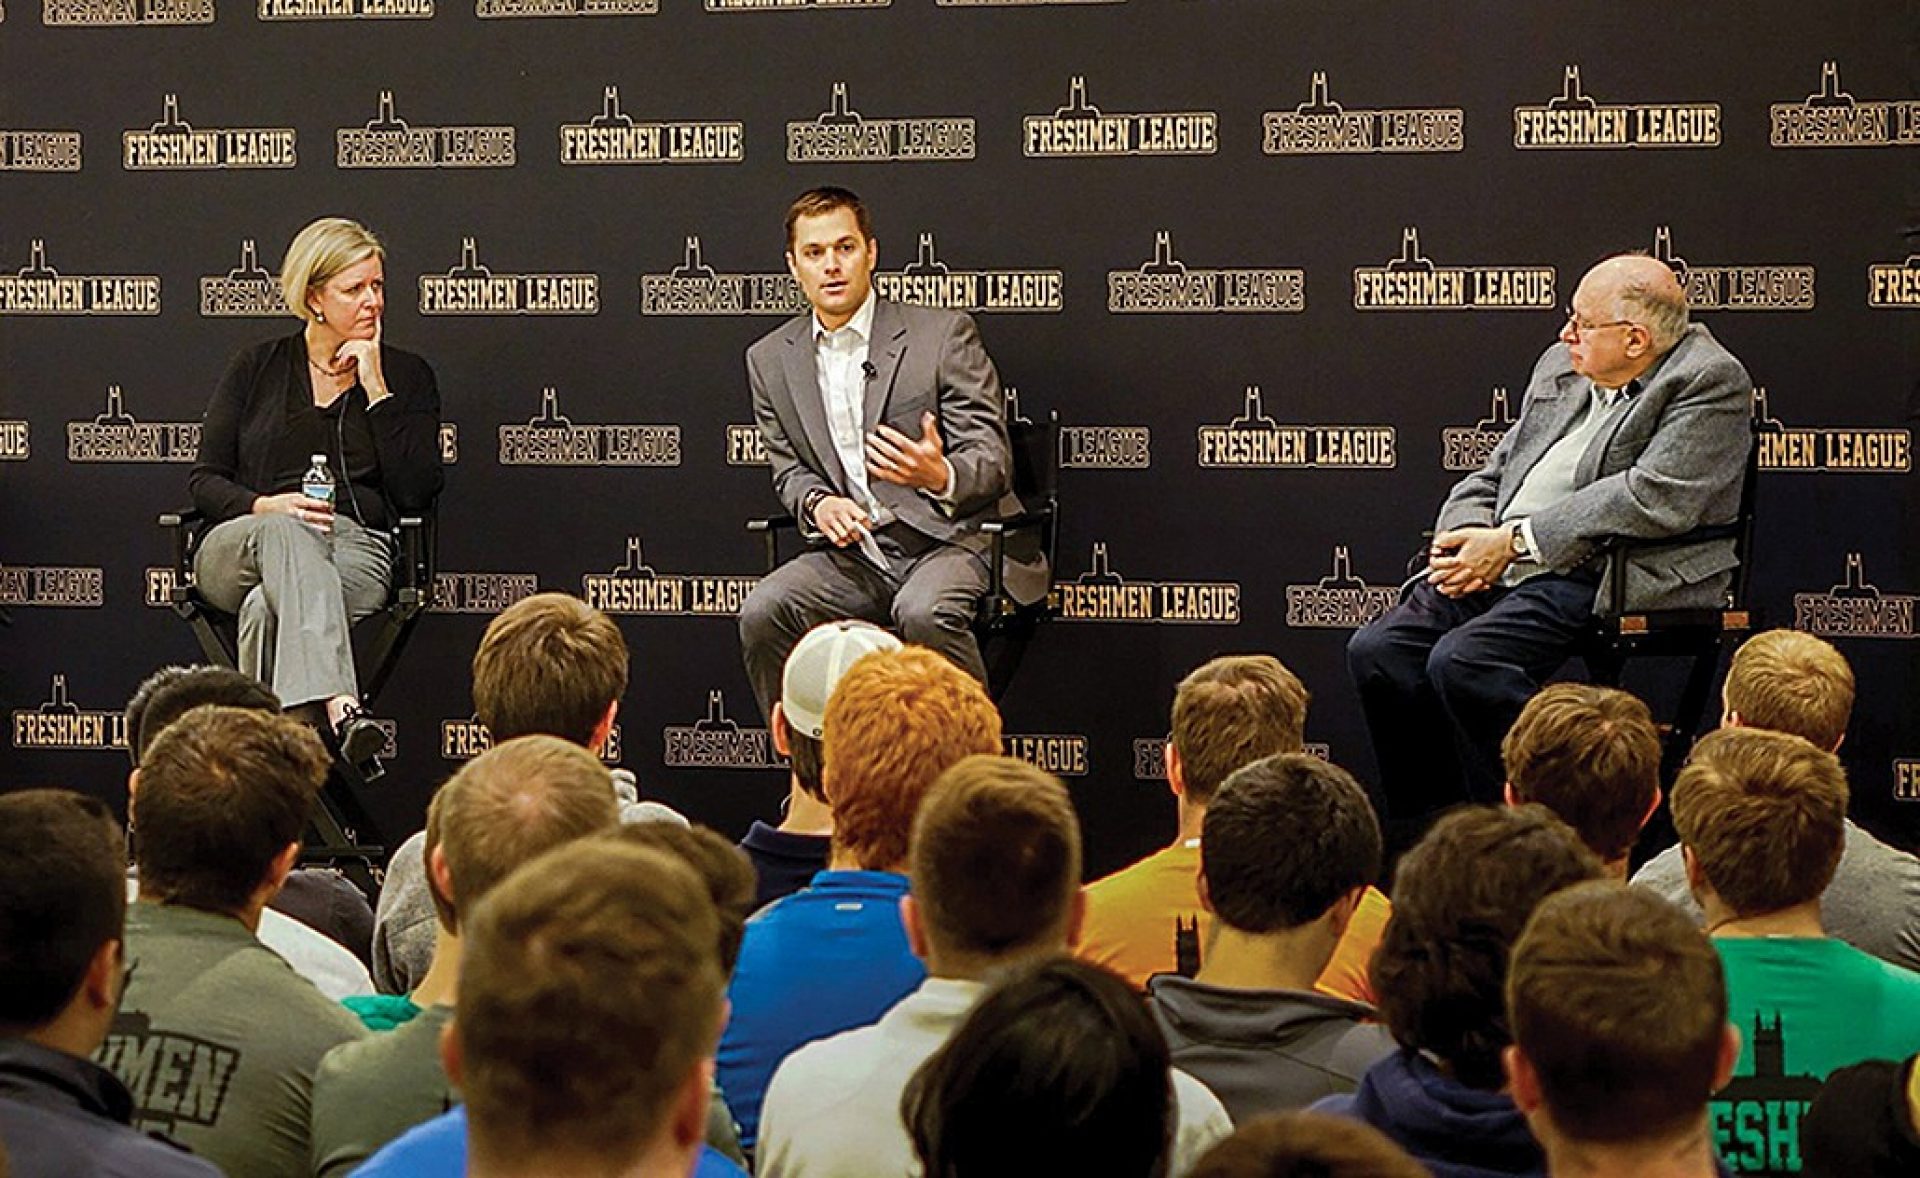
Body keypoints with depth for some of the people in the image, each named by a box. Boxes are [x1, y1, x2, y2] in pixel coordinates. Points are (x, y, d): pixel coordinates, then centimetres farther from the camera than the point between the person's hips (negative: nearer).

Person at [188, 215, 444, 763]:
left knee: (266, 610, -37)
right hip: (238, 548, 0)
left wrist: (374, 389, -1)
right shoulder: (258, 367, 19)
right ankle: (340, 711, -63)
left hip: (356, 548, 0)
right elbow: (204, 480, 13)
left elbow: (416, 492, 2)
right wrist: (262, 506, -10)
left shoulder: (406, 375, 17)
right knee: (286, 534, -40)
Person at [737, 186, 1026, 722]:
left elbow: (993, 460, -4)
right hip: (849, 553, 4)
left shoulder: (944, 334, -1)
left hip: (942, 542, -4)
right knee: (762, 612, -25)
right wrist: (819, 503, -7)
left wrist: (939, 476, -28)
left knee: (924, 612, -37)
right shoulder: (770, 360, 11)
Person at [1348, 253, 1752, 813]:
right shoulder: (1561, 367, 18)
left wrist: (1513, 541, -17)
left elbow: (1654, 498, -19)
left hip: (1598, 580, -8)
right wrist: (1463, 539, -1)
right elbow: (1495, 472, 22)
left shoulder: (1709, 382, -7)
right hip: (1495, 571, 9)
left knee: (1462, 662, -29)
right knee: (1376, 651, -9)